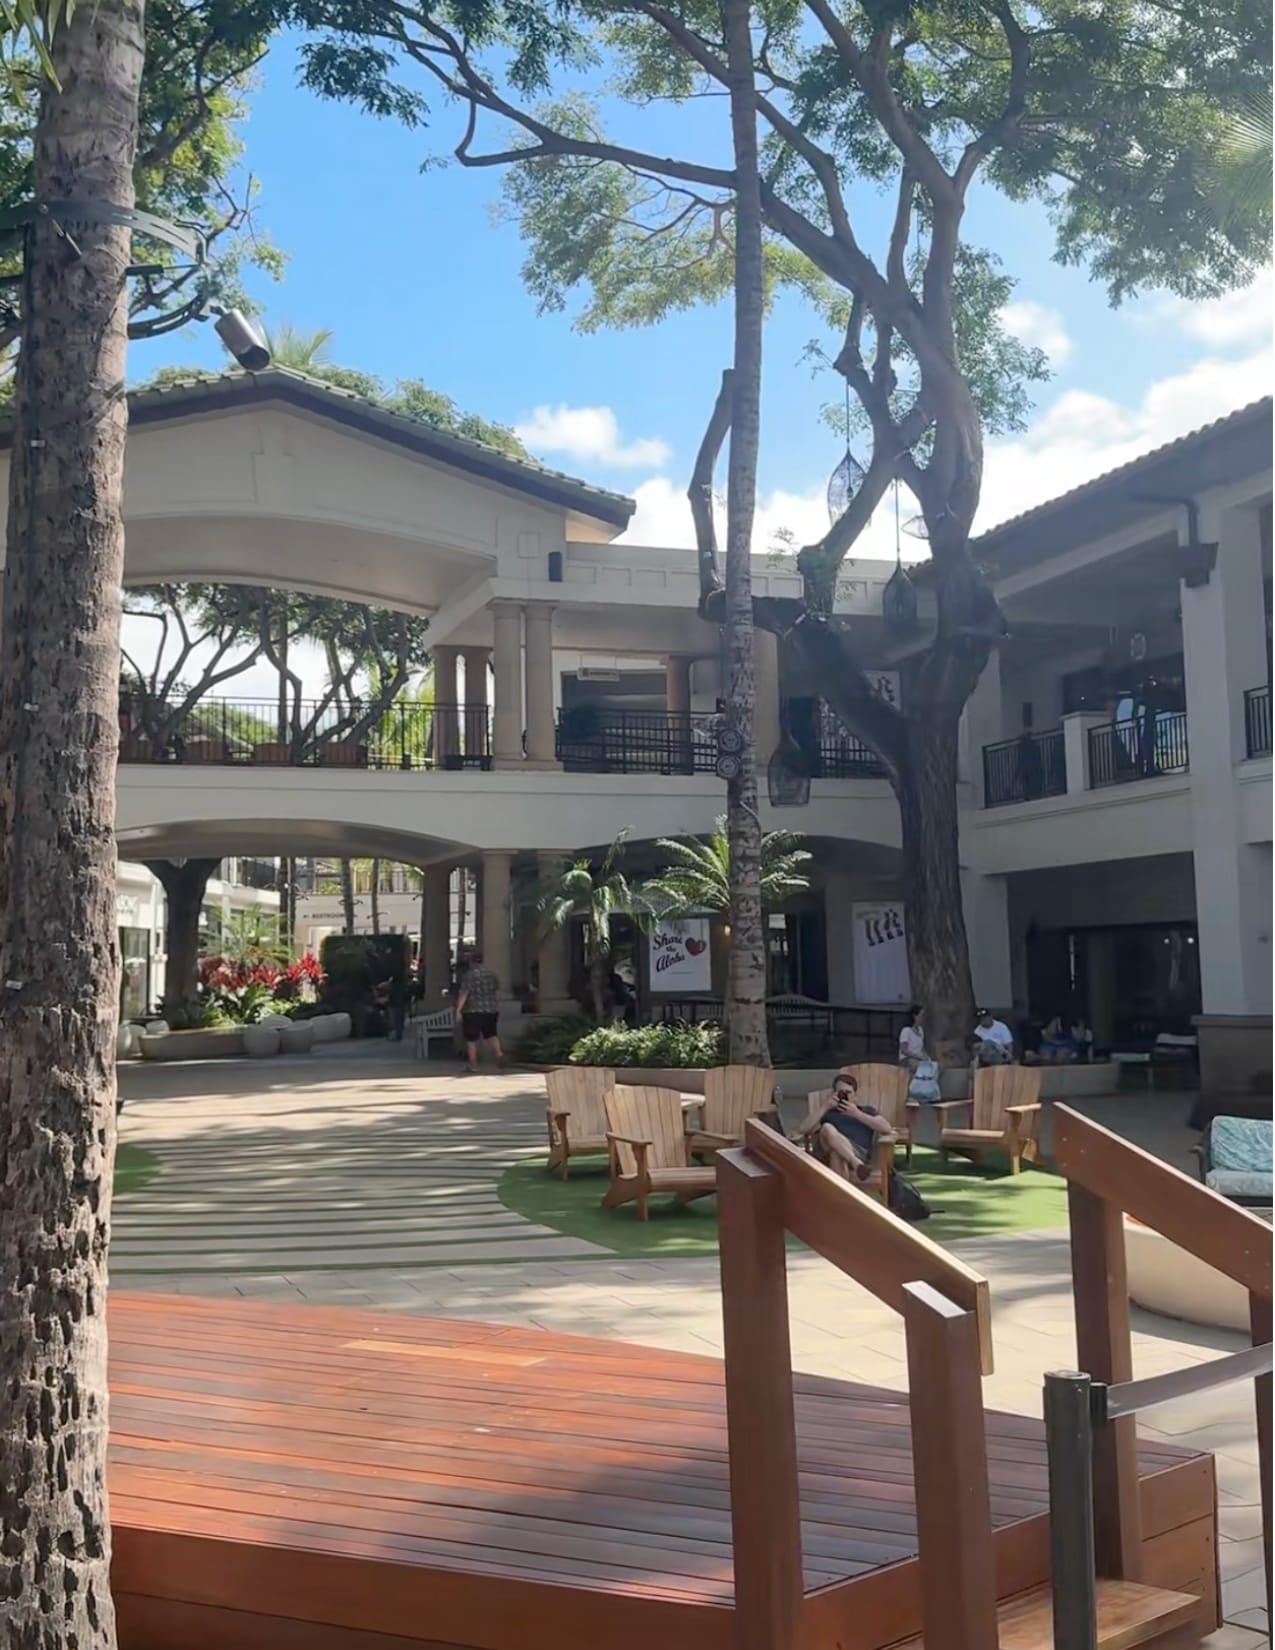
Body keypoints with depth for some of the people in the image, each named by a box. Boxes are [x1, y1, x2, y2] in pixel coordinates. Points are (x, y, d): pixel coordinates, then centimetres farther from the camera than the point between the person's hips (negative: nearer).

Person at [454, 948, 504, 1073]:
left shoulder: (470, 975, -12)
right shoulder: (491, 974, 7)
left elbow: (463, 994, -17)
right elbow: (497, 992, 11)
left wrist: (458, 1010, -17)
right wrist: (497, 1008, 19)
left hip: (473, 1011, -5)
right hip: (491, 1010, 5)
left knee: (471, 1039, 7)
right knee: (490, 1034, 13)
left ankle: (473, 1064, 8)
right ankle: (499, 1053, -11)